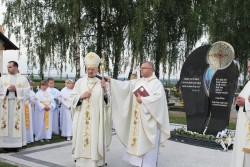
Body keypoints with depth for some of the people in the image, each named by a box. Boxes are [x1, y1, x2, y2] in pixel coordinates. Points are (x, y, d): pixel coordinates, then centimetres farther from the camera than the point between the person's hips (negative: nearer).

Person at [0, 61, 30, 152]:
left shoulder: (23, 78, 5)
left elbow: (26, 90, -2)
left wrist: (16, 89, -14)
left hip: (17, 104, -2)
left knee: (16, 123, -2)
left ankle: (15, 144, 2)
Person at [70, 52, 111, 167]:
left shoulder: (101, 83, 3)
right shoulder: (80, 82, 6)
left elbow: (106, 101, -1)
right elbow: (72, 97, 6)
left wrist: (105, 90, -18)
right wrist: (81, 96, -11)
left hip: (95, 117, -1)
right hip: (82, 117, 1)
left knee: (95, 138, 0)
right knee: (82, 137, 3)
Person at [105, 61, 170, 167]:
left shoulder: (156, 83, -6)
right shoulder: (138, 82, 12)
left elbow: (158, 97, -20)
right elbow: (125, 85, 6)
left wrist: (142, 100, -17)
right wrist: (111, 80, -2)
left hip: (148, 118, -7)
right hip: (138, 117, 7)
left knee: (147, 141, -1)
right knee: (138, 139, 11)